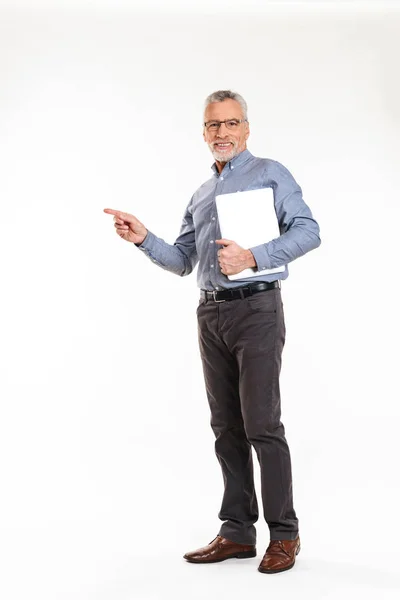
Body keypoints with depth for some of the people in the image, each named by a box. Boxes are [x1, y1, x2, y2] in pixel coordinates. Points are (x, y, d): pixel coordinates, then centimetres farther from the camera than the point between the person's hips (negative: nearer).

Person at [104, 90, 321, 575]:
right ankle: (237, 531, 15)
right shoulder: (201, 194, 22)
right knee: (227, 427, 7)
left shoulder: (270, 174, 2)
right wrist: (143, 239, 5)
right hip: (211, 315, 6)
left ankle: (284, 534, 3)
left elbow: (307, 231, -11)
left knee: (262, 425, -8)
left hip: (256, 309, -6)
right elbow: (181, 261, 21)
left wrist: (253, 256, -22)